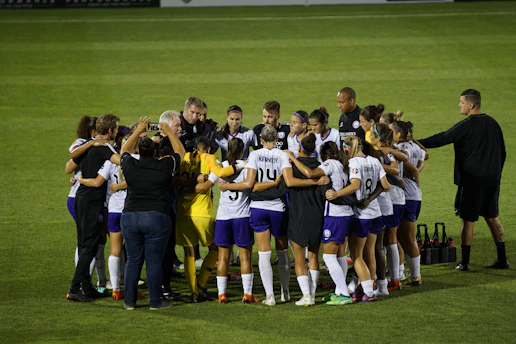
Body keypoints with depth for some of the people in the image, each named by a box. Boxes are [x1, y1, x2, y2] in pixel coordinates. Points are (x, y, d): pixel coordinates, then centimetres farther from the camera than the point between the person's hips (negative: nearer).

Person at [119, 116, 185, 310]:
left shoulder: (129, 166, 1)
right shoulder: (164, 167, -4)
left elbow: (124, 150, 25)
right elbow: (180, 152, 14)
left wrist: (138, 131, 31)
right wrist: (169, 132, 24)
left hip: (130, 217, 3)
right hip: (156, 218, -2)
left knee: (133, 260, 9)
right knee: (154, 262, 2)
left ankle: (129, 301, 11)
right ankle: (155, 301, 5)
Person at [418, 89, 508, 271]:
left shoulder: (467, 125, -14)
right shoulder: (492, 123, 9)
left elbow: (443, 138, -15)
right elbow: (502, 152, 18)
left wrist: (420, 143, -8)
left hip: (472, 179, -7)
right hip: (492, 178, 7)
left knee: (468, 220, 0)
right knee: (492, 217, 14)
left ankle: (465, 262, 2)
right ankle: (502, 259, 12)